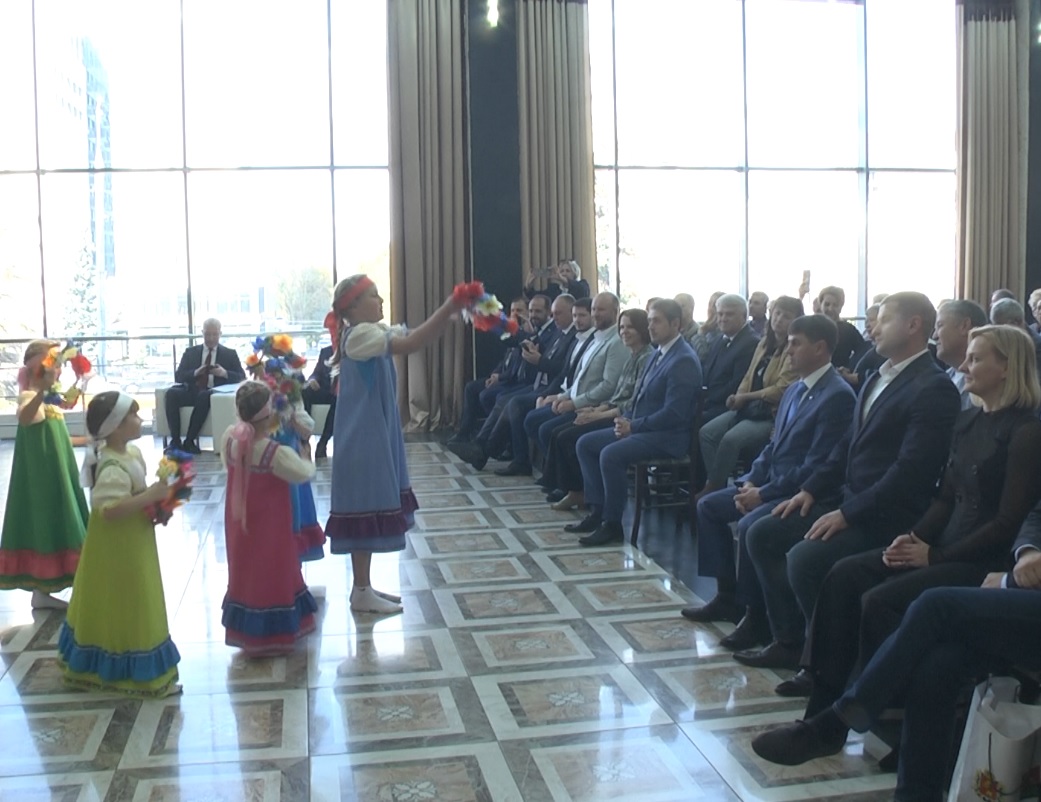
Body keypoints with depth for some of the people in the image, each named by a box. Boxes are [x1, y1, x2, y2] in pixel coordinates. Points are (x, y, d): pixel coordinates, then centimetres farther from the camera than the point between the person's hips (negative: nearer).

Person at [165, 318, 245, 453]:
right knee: (171, 393, -28)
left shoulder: (230, 354, 15)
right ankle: (175, 440, -29)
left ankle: (190, 440, -32)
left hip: (215, 393, -3)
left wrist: (225, 373, -14)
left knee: (204, 396, -38)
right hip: (193, 391, 3)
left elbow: (241, 378, 6)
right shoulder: (190, 352, 19)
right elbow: (178, 376, 10)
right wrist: (195, 373, -10)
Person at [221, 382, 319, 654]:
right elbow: (304, 474, -12)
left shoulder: (229, 438, -10)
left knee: (246, 571, 19)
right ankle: (270, 634, 20)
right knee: (270, 574, 9)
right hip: (269, 525, -6)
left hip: (239, 521, 6)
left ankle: (247, 630, 31)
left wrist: (267, 431, 8)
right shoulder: (277, 452, -26)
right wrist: (308, 458, 9)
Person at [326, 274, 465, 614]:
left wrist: (450, 313, -9)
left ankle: (364, 587, 24)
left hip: (377, 435, 10)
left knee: (373, 508, 15)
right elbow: (410, 344, -29)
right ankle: (361, 593, 8)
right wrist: (448, 308, -30)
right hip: (362, 439, -10)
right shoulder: (359, 335, -18)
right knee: (366, 510, -2)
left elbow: (415, 338, 5)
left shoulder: (375, 331, 11)